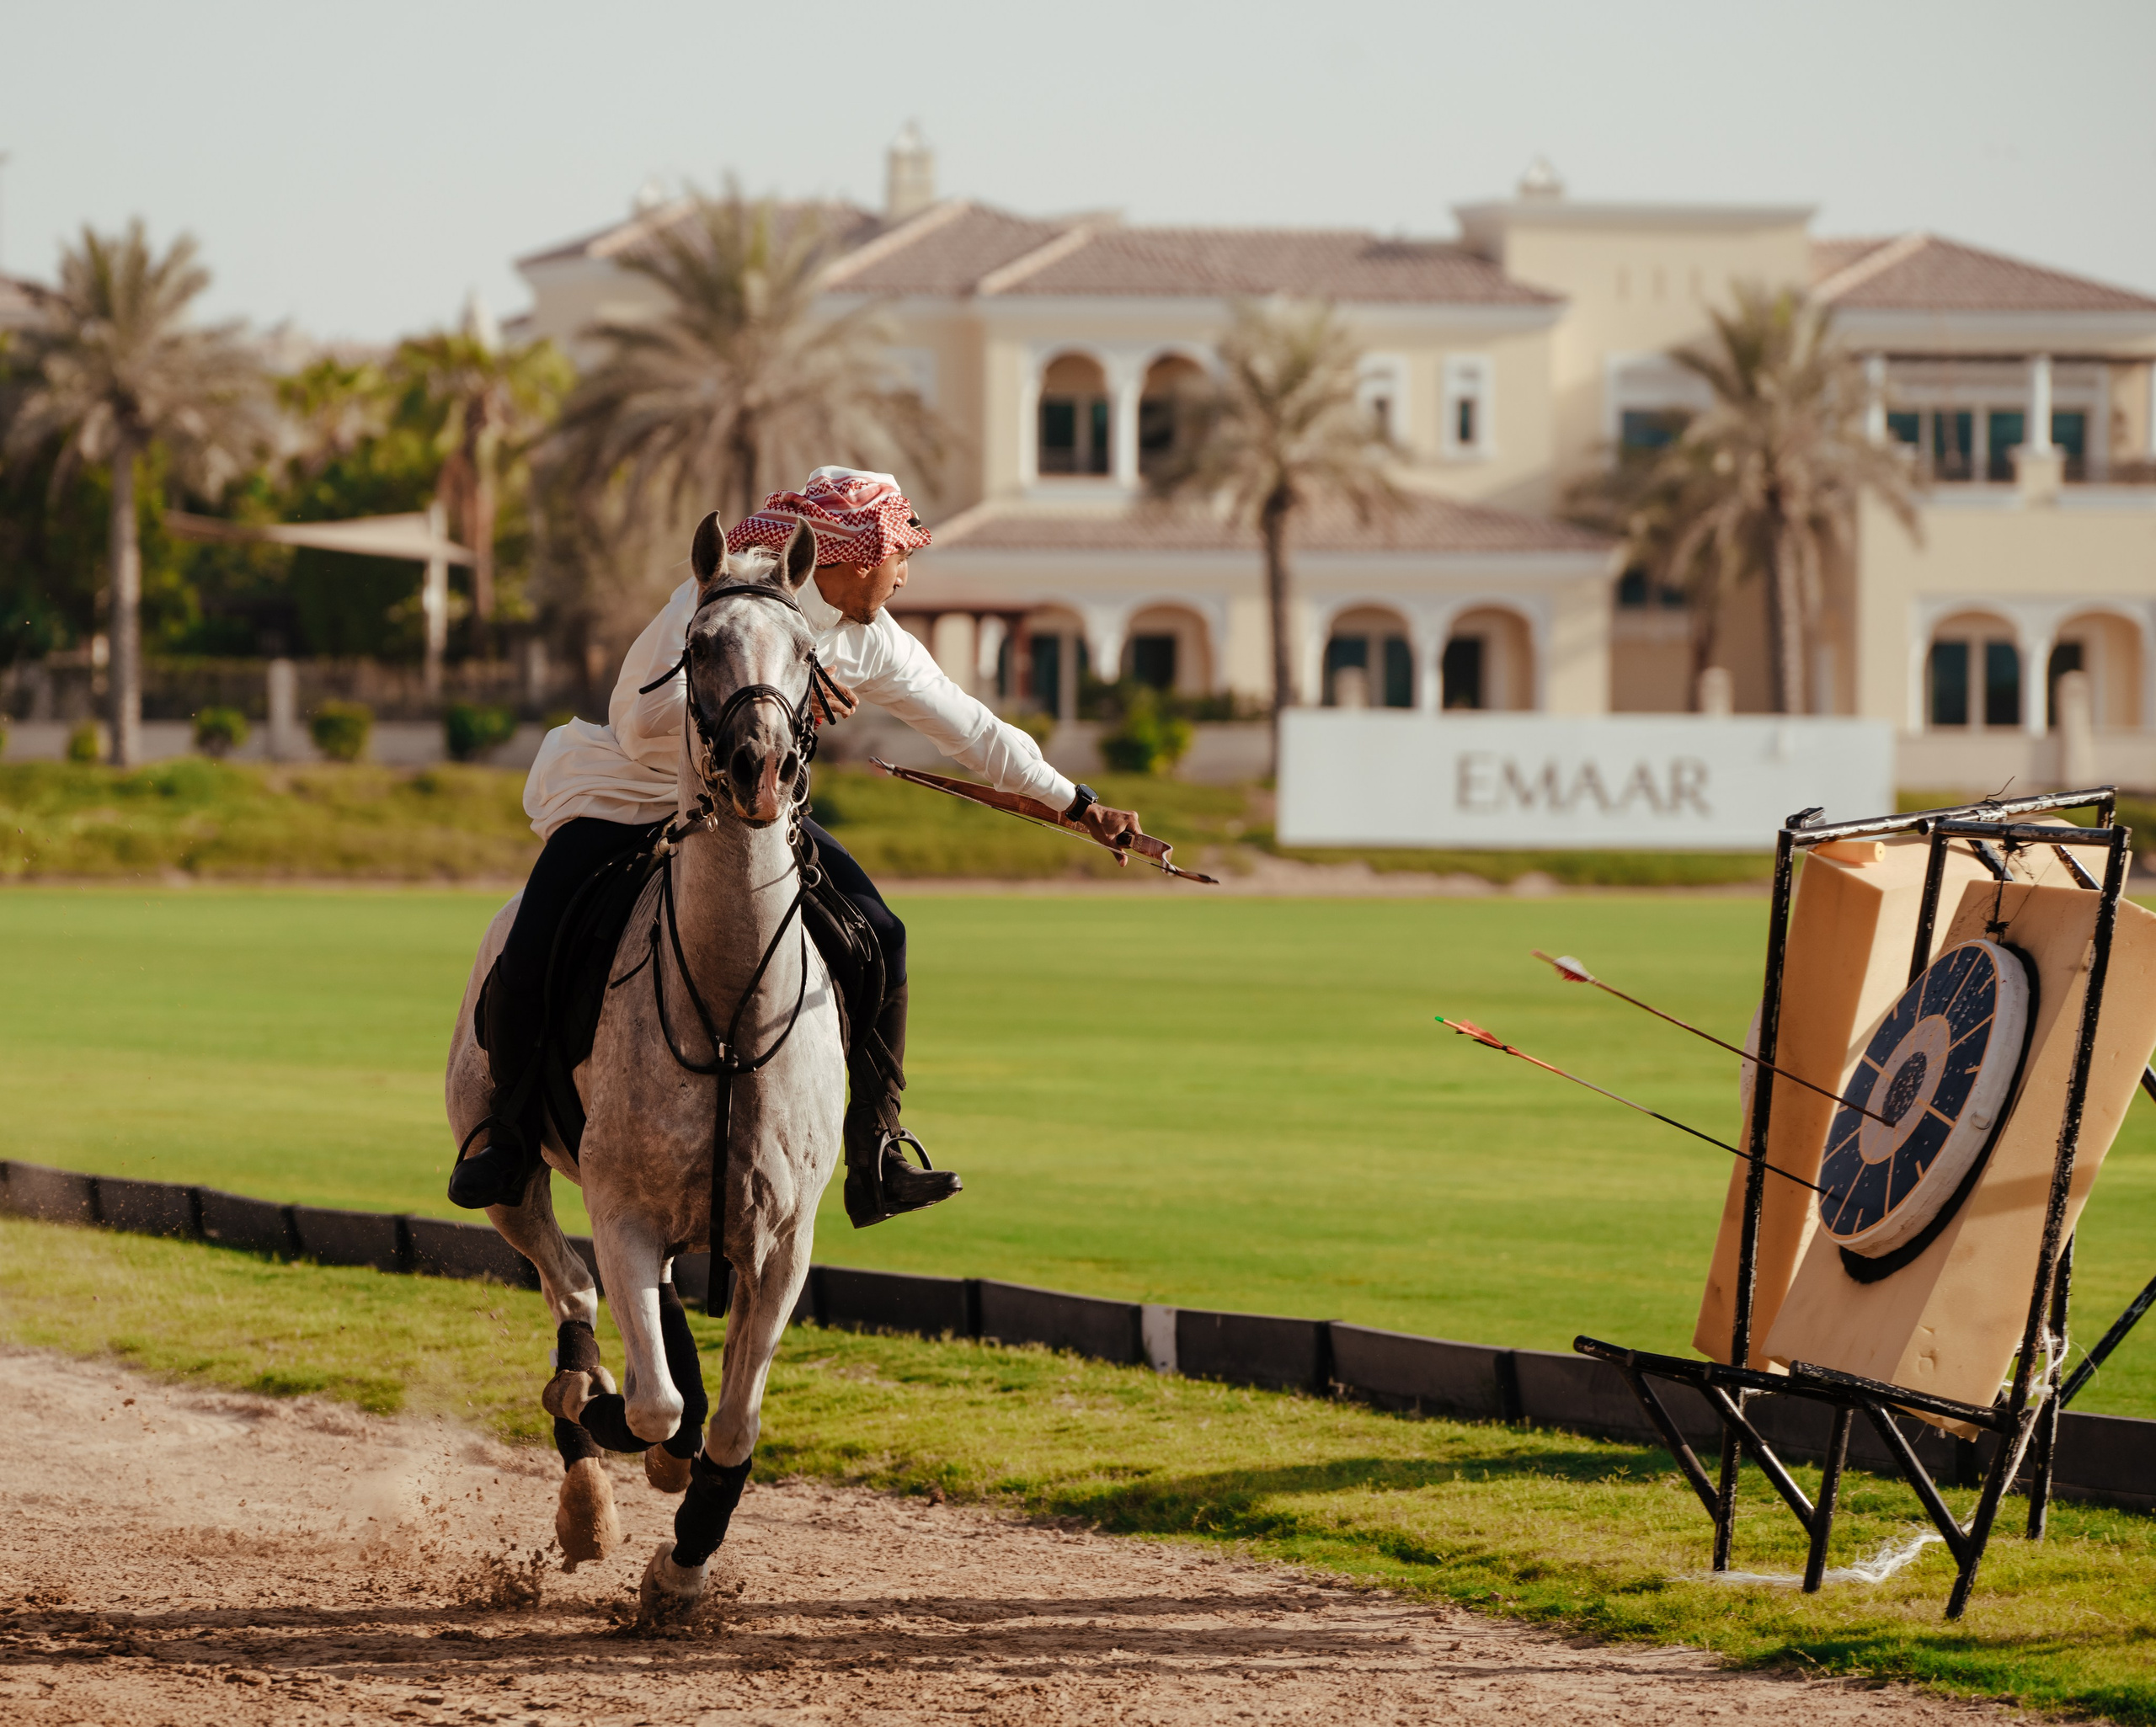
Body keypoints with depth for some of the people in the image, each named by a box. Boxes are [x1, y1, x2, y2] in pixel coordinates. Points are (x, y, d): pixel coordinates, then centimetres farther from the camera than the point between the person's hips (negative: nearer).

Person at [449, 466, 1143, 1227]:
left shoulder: (870, 641, -3)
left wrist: (1076, 803, 13)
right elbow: (649, 728, -32)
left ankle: (876, 1160, -7)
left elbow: (971, 729, 8)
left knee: (878, 936, -12)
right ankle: (509, 1125, 6)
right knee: (530, 964, -23)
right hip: (624, 798, -6)